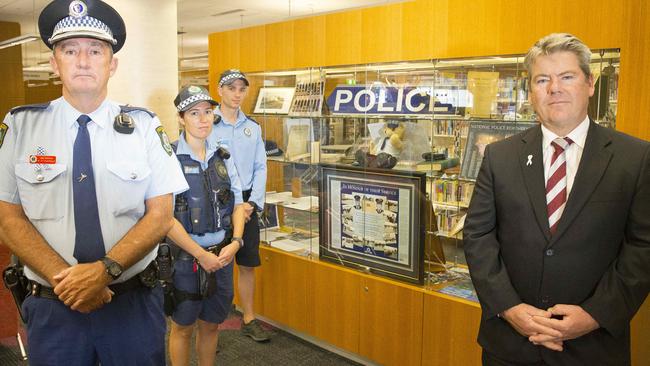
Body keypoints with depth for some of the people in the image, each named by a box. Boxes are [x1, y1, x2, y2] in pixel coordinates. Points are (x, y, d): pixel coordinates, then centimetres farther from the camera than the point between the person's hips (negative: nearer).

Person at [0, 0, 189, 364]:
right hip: (52, 307, 1)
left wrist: (105, 270, -17)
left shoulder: (144, 126, -3)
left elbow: (161, 216, -5)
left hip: (135, 302, 0)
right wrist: (63, 278, -14)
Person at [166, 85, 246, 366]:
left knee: (211, 324, 18)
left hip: (222, 255, 5)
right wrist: (201, 255, -15)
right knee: (183, 327, 12)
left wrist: (235, 242, -8)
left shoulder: (222, 157, 5)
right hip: (185, 257, -4)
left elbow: (237, 204, 8)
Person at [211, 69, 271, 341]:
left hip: (248, 203, 4)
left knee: (248, 264, 11)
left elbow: (260, 168, 8)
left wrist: (253, 202, -5)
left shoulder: (253, 128, 9)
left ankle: (249, 319, 26)